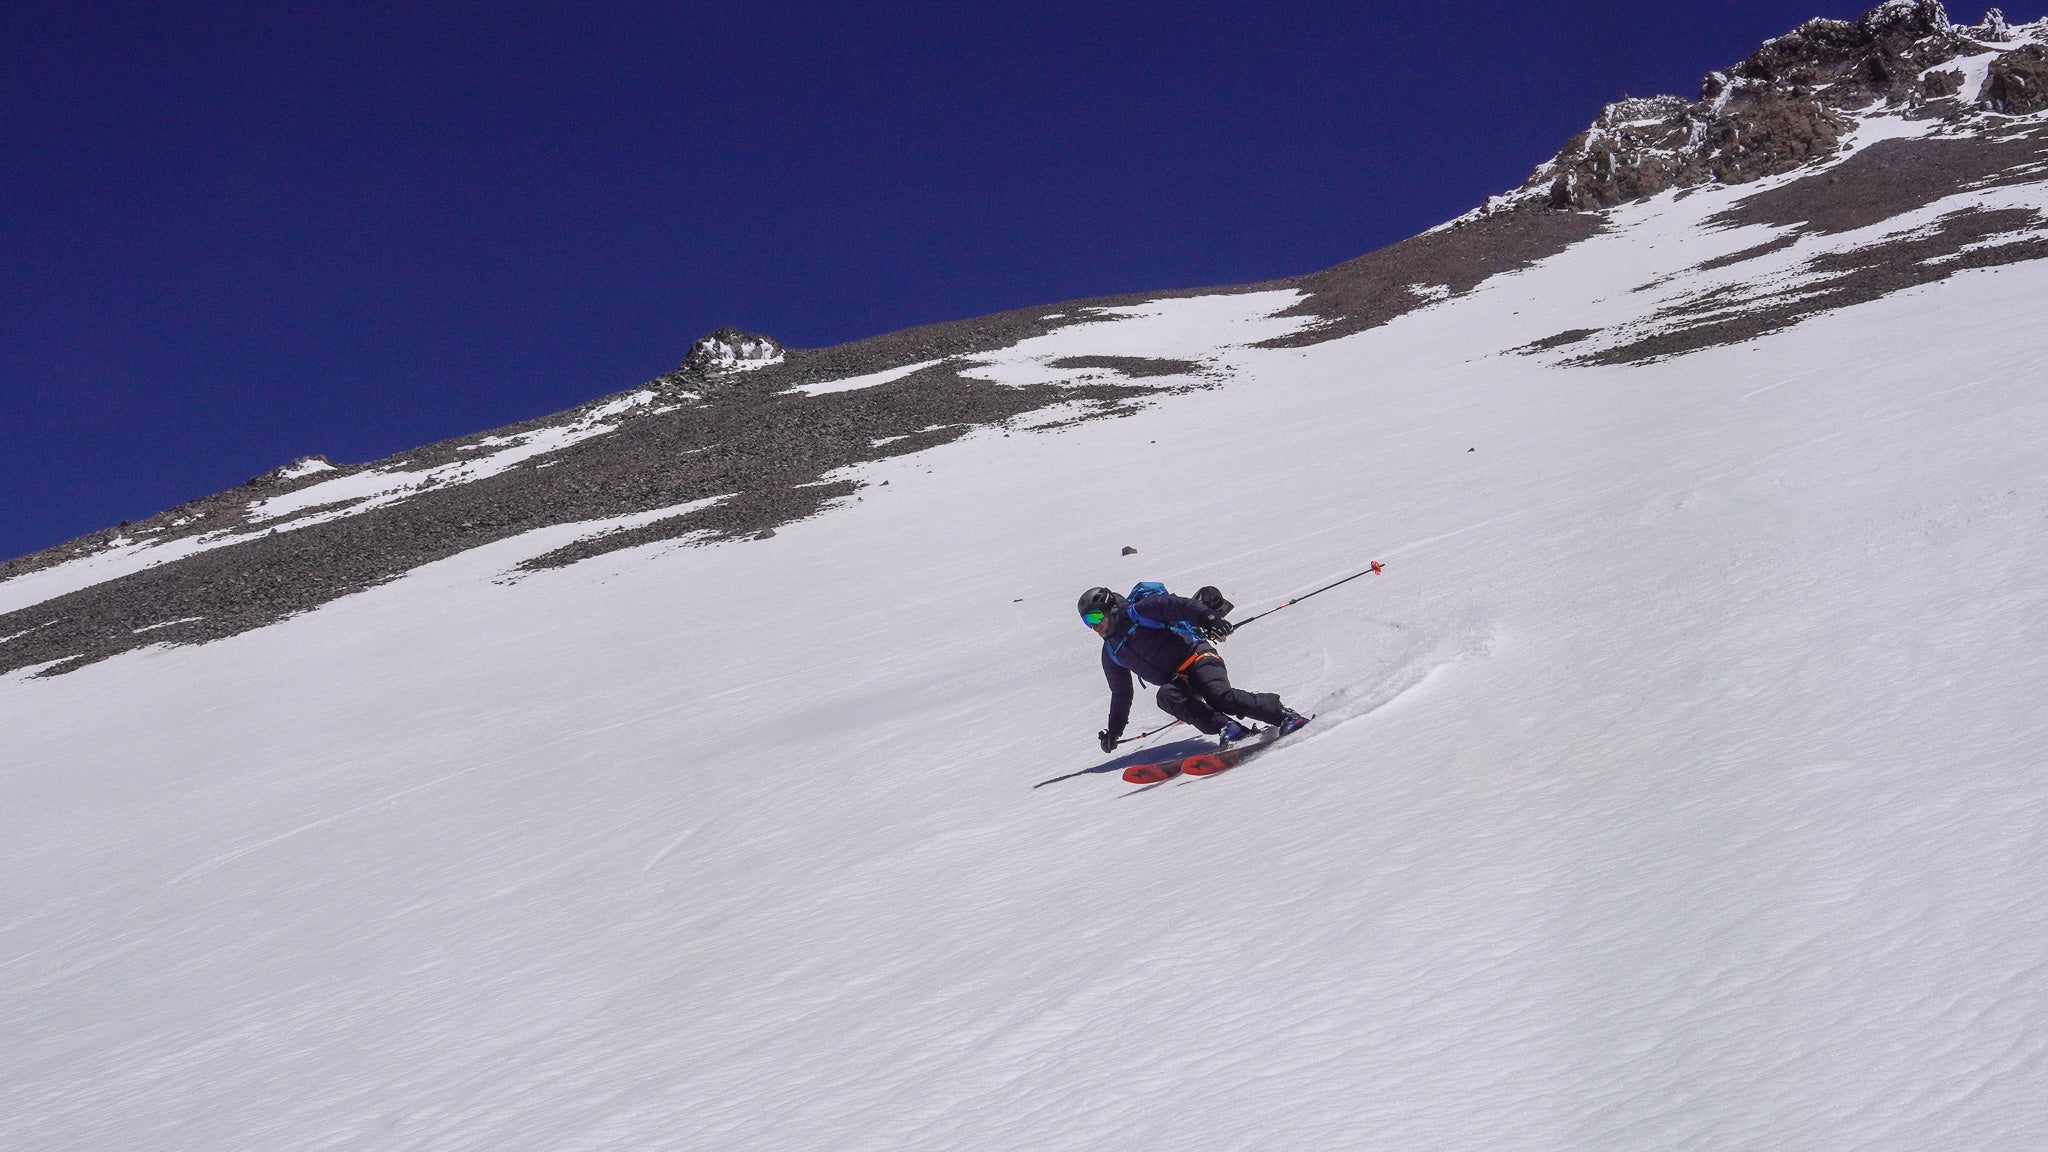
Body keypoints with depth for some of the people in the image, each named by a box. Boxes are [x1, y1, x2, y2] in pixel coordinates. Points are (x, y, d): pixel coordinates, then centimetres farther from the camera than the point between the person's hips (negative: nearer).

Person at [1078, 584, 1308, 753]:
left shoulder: (1139, 612, -3)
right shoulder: (1111, 653, 19)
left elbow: (1178, 606, -16)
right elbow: (1121, 694, 30)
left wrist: (1207, 618, -33)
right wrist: (1114, 731, 29)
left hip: (1196, 656, -5)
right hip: (1176, 682, 6)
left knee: (1221, 697, -31)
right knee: (1166, 696, -30)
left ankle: (1285, 715, -18)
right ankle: (1230, 730, -39)